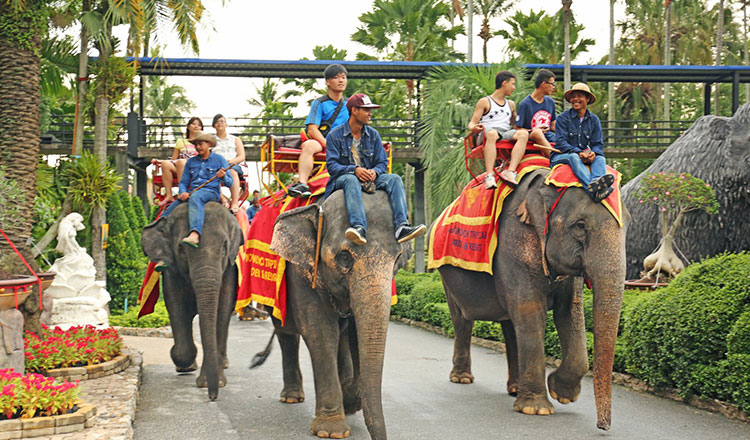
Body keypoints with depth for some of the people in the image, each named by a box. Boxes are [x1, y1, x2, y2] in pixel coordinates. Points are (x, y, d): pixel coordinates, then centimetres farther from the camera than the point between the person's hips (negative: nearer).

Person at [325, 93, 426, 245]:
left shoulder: (373, 135, 13)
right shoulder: (335, 135, -1)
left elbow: (382, 163, 10)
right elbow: (332, 165, -9)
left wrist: (374, 171, -15)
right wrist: (355, 170, -25)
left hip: (370, 178, 4)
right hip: (342, 178, -4)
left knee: (394, 179, -20)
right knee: (351, 180, -38)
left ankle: (402, 227, -39)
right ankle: (359, 227, -58)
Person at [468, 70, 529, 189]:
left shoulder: (511, 104, 31)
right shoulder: (485, 102, 14)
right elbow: (472, 123, 6)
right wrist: (473, 128, -18)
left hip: (506, 135, 4)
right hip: (486, 135, -4)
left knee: (523, 134, -28)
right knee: (492, 133, -40)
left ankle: (510, 171, -45)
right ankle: (489, 175, -52)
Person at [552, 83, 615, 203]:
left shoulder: (594, 120, 13)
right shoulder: (563, 118, 0)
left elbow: (598, 144, 6)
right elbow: (560, 142, -10)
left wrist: (593, 153, -20)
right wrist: (579, 152, -27)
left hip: (585, 157, 4)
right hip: (561, 156, -4)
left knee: (600, 158, -24)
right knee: (573, 157, -36)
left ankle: (597, 183, -58)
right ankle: (592, 188, -64)